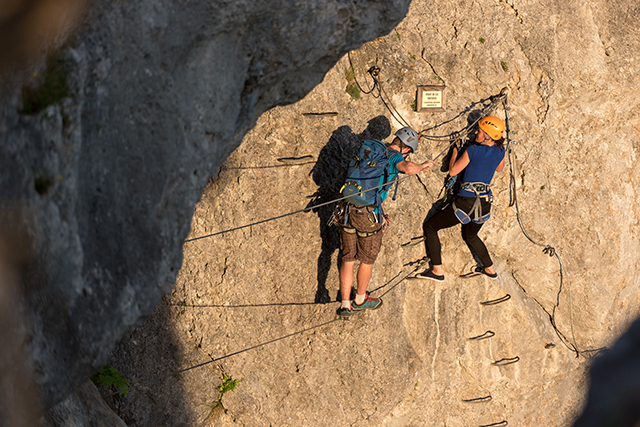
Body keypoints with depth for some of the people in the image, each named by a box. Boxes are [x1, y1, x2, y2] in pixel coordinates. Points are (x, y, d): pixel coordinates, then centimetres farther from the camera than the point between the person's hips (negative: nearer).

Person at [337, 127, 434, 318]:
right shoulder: (395, 157, -7)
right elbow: (409, 168, -30)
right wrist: (422, 165, -9)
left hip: (349, 209, 6)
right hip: (369, 214, -6)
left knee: (348, 260, 14)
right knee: (367, 259, 17)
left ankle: (345, 305, 16)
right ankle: (360, 300, 35)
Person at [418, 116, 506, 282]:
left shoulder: (473, 150, -16)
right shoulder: (500, 151, 0)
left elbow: (453, 171, -7)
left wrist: (455, 151, 7)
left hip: (466, 203, -7)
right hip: (485, 204, 7)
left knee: (430, 227, 9)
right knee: (470, 236, 35)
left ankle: (437, 270, 7)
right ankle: (489, 269, 40)